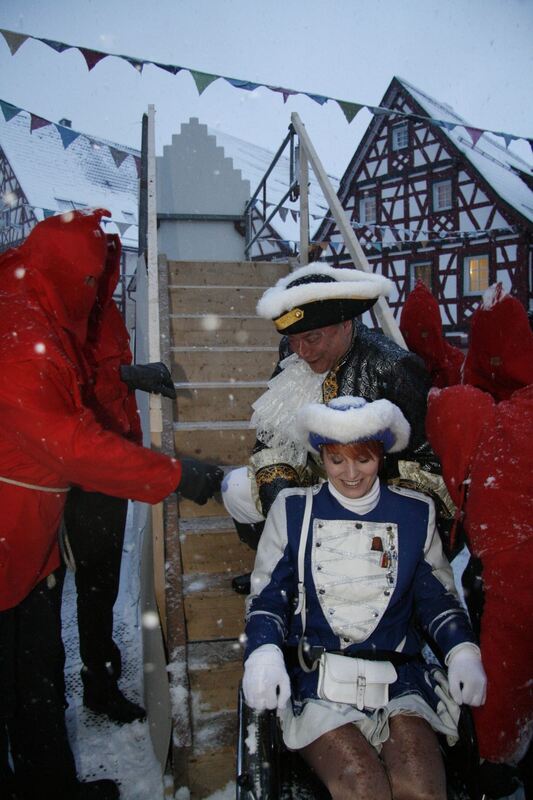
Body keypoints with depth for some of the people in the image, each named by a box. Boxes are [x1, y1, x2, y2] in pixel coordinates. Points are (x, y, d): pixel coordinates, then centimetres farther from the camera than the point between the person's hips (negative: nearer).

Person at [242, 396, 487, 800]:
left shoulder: (416, 512, 11)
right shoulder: (292, 509, 6)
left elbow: (436, 595, 15)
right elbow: (267, 595, 6)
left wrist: (463, 651, -3)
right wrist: (263, 653, -13)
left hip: (399, 679, 2)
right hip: (315, 679, -1)